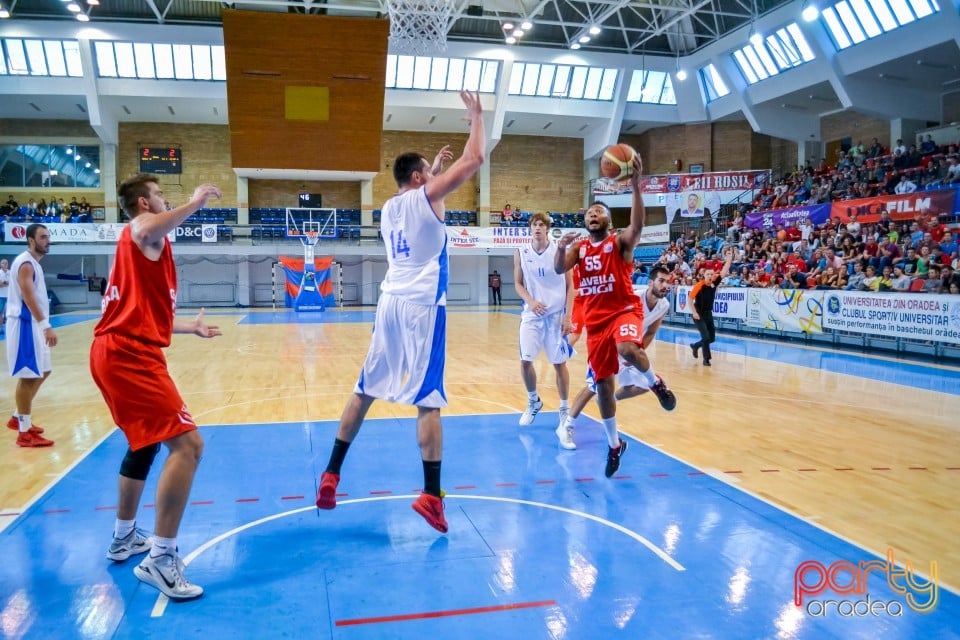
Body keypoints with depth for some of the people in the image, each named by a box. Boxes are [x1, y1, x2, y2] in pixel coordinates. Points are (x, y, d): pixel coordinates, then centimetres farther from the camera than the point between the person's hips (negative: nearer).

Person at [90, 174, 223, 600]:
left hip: (118, 352, 11)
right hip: (128, 354, -11)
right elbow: (150, 229, -32)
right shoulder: (139, 229, -3)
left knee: (145, 444, 25)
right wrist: (195, 202, -20)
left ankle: (124, 538, 39)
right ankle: (160, 559, -14)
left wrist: (190, 327, 38)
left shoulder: (141, 241, 25)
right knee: (186, 443, -16)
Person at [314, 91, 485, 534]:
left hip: (390, 302, 7)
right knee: (428, 400, -5)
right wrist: (477, 117, 9)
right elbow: (474, 159, -5)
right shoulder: (426, 196, -3)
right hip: (422, 305, -7)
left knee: (365, 390, 13)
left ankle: (331, 476, 18)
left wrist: (431, 169, 40)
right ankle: (431, 495, -5)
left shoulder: (389, 208, 17)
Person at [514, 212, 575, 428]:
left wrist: (568, 315, -10)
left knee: (559, 363, 4)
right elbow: (518, 284, 6)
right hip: (532, 314, 2)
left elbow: (570, 285, -2)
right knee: (525, 360, -6)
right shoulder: (521, 254, 2)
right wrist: (531, 301, -14)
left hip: (557, 314, -1)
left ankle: (564, 408, 20)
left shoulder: (559, 252, -4)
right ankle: (533, 401, 19)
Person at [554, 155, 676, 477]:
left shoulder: (620, 241, -3)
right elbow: (559, 269, -5)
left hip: (625, 310, -4)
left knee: (628, 349, -39)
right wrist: (560, 246, -26)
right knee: (603, 385, 6)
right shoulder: (578, 247, 9)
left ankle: (656, 382, -5)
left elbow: (637, 225, -24)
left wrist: (635, 185, -34)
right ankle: (614, 444, 24)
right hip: (595, 320, 4)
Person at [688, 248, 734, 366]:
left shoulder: (714, 283, -2)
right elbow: (689, 299, -16)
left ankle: (695, 346, 35)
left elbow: (724, 272, -5)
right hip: (699, 315, -6)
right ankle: (706, 359, 2)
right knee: (706, 337, -12)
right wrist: (694, 313, -20)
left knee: (712, 338, 11)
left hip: (709, 314, 7)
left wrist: (729, 258, -11)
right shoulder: (699, 285, -17)